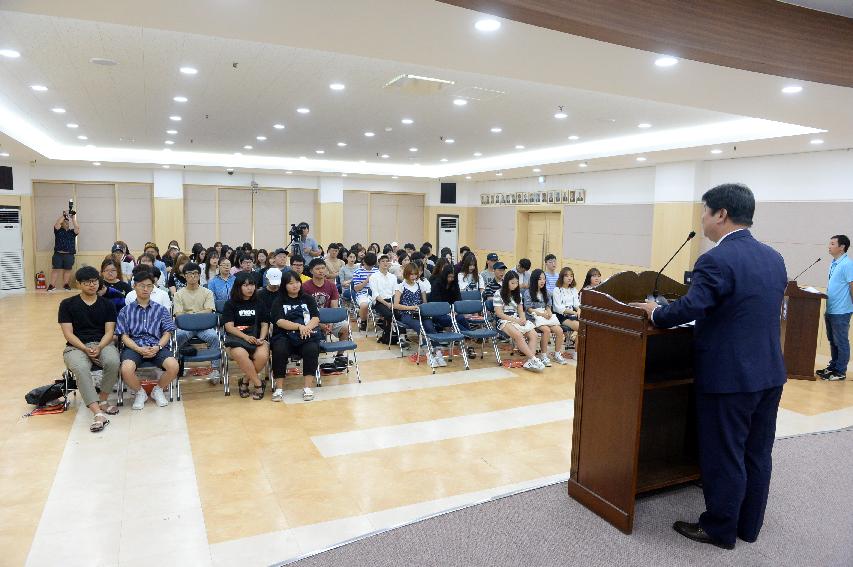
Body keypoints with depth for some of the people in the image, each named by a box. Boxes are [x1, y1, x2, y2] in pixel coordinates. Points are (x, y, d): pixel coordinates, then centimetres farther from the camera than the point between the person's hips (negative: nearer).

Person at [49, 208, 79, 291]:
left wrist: (73, 218, -9)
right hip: (58, 254, -1)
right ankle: (52, 285, 1)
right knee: (55, 269, -1)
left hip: (69, 254, 1)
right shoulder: (58, 231, 6)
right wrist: (63, 215, -12)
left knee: (67, 270, 6)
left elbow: (77, 228, -8)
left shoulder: (72, 232, 10)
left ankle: (66, 285, 15)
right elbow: (56, 224, -11)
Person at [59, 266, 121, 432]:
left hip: (103, 344, 1)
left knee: (113, 362, -34)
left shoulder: (107, 305, 12)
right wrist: (85, 349, -15)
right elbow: (68, 333, 1)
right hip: (76, 346, -1)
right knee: (81, 368, -36)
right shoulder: (67, 304, 8)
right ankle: (98, 413, -40)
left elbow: (109, 331, 4)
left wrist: (99, 347, -16)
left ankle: (102, 400, -10)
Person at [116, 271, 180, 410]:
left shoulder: (161, 309, 14)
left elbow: (167, 332, 9)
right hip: (134, 346, 0)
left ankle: (158, 390, 6)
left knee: (173, 366, -29)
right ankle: (140, 392, 2)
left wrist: (158, 347, -11)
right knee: (126, 369, -33)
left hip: (156, 346, 1)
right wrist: (139, 349, -13)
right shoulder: (126, 311, 13)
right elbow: (124, 336, 6)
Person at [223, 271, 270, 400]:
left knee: (262, 356, -33)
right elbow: (229, 326, -2)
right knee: (240, 354, -38)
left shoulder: (259, 303, 16)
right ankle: (259, 384, -19)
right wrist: (246, 337, -18)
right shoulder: (230, 304, 8)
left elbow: (264, 324, 11)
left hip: (256, 338, 2)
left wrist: (261, 338, -10)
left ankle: (245, 381, -6)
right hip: (236, 338, -2)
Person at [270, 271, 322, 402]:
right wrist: (299, 326, -19)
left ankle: (307, 387, -24)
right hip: (285, 336, -1)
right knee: (279, 351, -33)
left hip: (307, 336, 1)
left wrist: (307, 327, -19)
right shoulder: (279, 301, 10)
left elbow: (316, 318, 4)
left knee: (312, 350, -31)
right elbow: (279, 321, -6)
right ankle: (279, 388, -22)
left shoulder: (308, 299, 15)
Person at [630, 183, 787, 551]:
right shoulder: (774, 258, 8)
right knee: (757, 453, 18)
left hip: (728, 377, -8)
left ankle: (720, 530, 21)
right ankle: (749, 525, 33)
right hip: (770, 373, 8)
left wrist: (655, 313, -8)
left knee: (724, 457, 6)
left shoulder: (717, 261, -20)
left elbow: (689, 308, -27)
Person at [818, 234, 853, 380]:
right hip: (830, 310, 8)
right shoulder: (834, 263, 11)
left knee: (841, 342, 2)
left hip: (841, 312, -8)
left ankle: (840, 371, 11)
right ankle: (833, 366, 28)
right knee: (832, 341, 17)